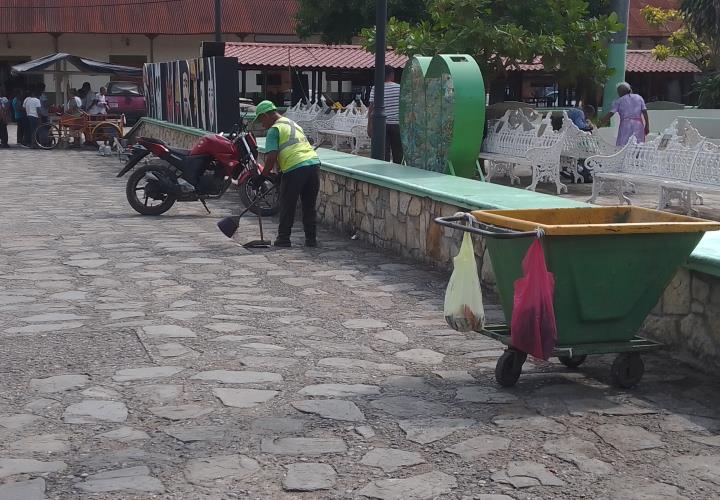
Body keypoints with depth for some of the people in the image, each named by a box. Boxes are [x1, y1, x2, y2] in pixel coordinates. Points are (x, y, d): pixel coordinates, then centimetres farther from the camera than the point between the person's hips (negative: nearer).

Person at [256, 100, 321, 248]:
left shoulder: (274, 129, -1)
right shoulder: (293, 124, 26)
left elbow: (271, 156, -12)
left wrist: (264, 174, 1)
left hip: (295, 169, -7)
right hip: (314, 163, 7)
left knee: (287, 206, 6)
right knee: (309, 206, 14)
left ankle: (284, 238, 11)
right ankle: (311, 238, 16)